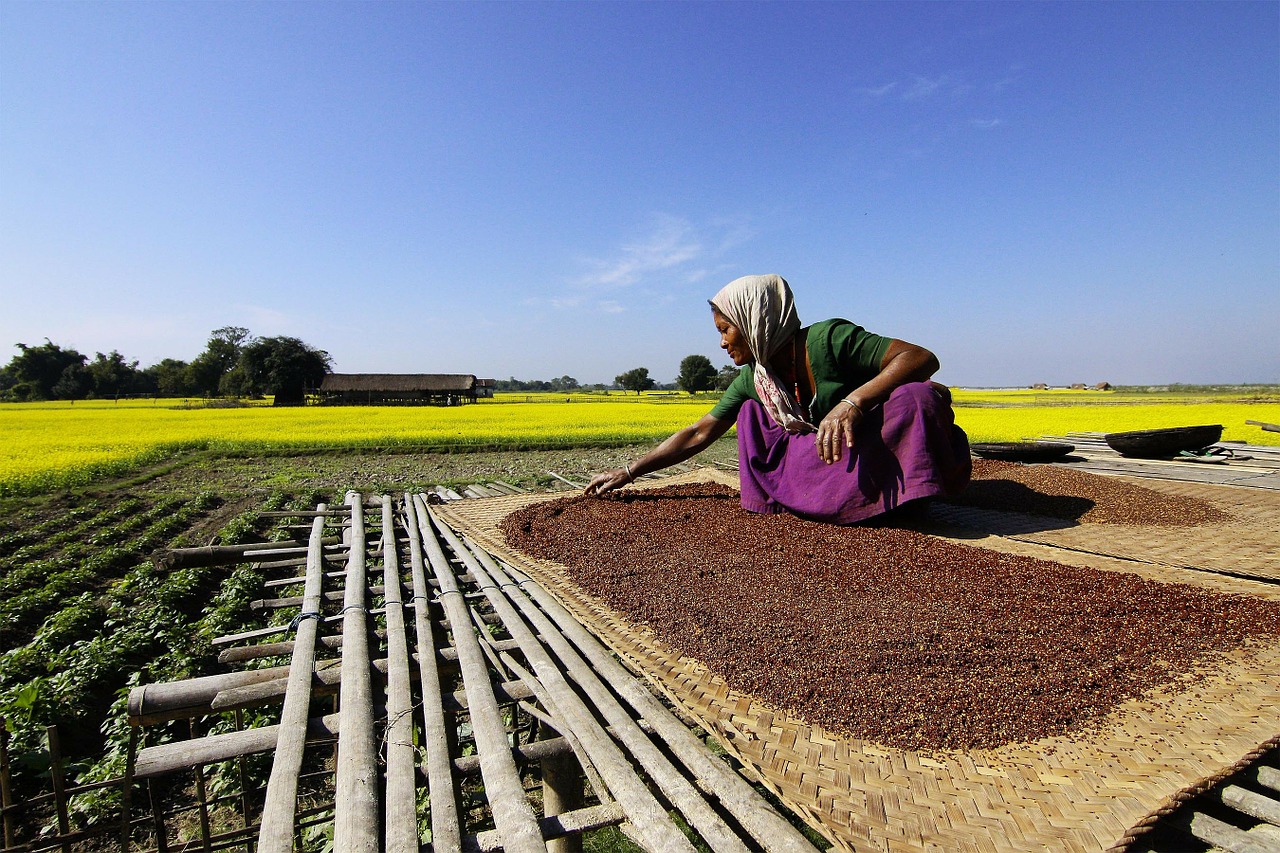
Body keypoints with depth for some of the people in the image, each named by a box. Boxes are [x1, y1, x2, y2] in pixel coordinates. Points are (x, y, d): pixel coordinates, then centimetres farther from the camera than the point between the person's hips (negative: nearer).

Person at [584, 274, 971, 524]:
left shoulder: (828, 339, -21)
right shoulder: (751, 381, -1)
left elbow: (922, 358, -25)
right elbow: (697, 434, 1)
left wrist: (853, 401, -40)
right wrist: (628, 472, -1)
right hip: (827, 461, 5)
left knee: (916, 397, -34)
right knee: (751, 414, -4)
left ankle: (913, 496, -15)